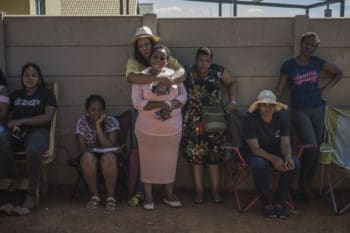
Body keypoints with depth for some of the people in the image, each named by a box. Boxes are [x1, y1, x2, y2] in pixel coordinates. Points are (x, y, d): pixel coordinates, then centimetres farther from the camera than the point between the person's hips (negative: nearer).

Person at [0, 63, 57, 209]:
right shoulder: (15, 95, 21)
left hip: (38, 131, -3)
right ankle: (15, 178, -11)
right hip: (17, 133, 4)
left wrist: (21, 121, -11)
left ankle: (31, 195, -27)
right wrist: (12, 125, -7)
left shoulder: (46, 94, 8)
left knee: (33, 151, -40)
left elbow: (48, 117, -5)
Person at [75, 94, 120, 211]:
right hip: (90, 155, 1)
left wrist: (98, 126, -26)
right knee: (87, 158, -34)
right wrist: (95, 150, -30)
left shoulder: (112, 122, -12)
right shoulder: (81, 123, -8)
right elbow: (82, 148, -13)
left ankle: (111, 197, -21)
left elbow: (110, 147, -22)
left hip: (108, 155, -1)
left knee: (108, 158, -36)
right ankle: (94, 195, -17)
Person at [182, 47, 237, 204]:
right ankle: (198, 191, 11)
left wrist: (232, 101, 3)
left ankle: (216, 190, 10)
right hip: (194, 120, 0)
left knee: (214, 154, 0)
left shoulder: (218, 71, 3)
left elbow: (232, 83, 16)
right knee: (195, 154, 1)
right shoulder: (187, 72, 1)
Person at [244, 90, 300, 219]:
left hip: (276, 152, 4)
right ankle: (267, 203, -16)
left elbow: (285, 144, -12)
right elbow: (255, 148, -24)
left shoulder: (281, 119, -7)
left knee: (295, 163, -25)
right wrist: (273, 159, -41)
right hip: (255, 154, -4)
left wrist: (288, 156, -37)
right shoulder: (252, 120, -18)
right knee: (260, 165, -38)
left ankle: (279, 202, -11)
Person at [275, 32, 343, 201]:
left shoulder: (317, 62, 5)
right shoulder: (289, 65, -2)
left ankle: (308, 185, 20)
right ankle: (302, 180, 7)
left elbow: (338, 73, 18)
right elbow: (279, 89, -1)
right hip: (299, 111, -3)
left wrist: (325, 88, 7)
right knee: (311, 146, -17)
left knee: (316, 149, 5)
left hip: (317, 109, 4)